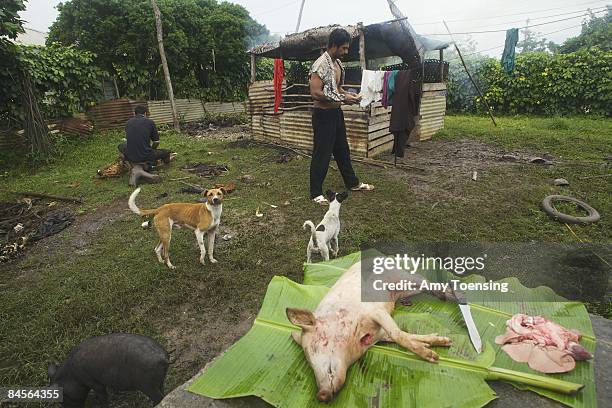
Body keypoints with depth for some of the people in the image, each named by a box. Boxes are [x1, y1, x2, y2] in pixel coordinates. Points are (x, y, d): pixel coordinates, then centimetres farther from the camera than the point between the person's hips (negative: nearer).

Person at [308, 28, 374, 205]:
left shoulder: (337, 63, 12)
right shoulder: (320, 65, -17)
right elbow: (316, 93, -25)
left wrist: (348, 95, 4)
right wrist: (342, 98, -22)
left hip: (336, 112, 9)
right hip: (323, 114, -9)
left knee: (342, 150, 18)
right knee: (322, 154, -2)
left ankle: (353, 183, 33)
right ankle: (316, 192, 10)